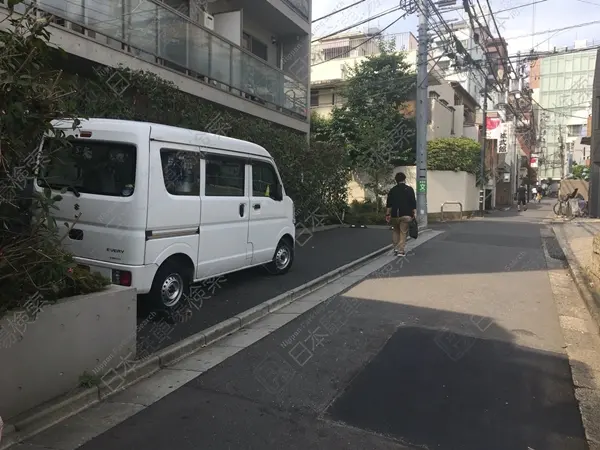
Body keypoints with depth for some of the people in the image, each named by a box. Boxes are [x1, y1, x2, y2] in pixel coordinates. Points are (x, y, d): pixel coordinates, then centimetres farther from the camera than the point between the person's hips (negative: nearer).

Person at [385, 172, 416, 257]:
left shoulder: (392, 190, 7)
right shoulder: (409, 189, 0)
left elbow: (388, 204, 4)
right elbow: (413, 203, -5)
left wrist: (388, 214, 7)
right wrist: (414, 213, -1)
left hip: (395, 215, 3)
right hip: (406, 215, -3)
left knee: (396, 231, 19)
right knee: (403, 232, 0)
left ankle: (396, 248, 14)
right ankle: (401, 250, -4)